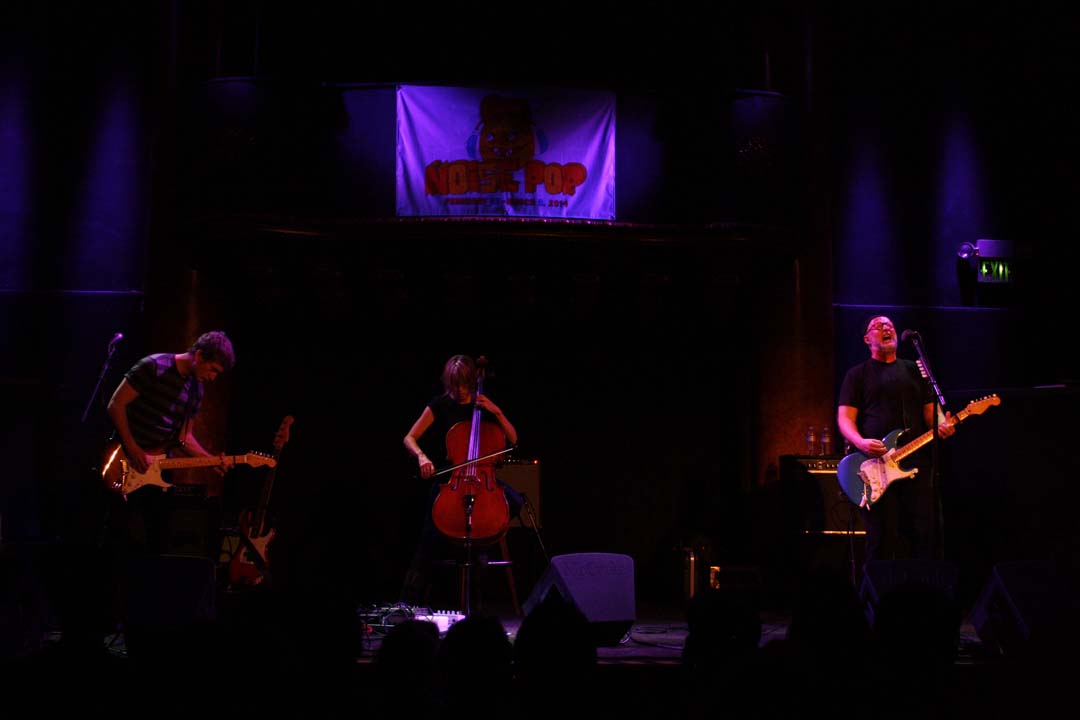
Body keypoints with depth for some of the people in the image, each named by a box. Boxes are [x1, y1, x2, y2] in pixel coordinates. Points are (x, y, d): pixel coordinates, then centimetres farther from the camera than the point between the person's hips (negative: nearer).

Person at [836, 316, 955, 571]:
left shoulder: (915, 371, 20)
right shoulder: (857, 374, 10)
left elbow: (931, 411, 17)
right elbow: (845, 418, 2)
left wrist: (941, 426, -7)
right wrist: (860, 442, -19)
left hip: (916, 462, 3)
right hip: (875, 467, -3)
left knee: (923, 532, -2)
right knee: (881, 536, -5)